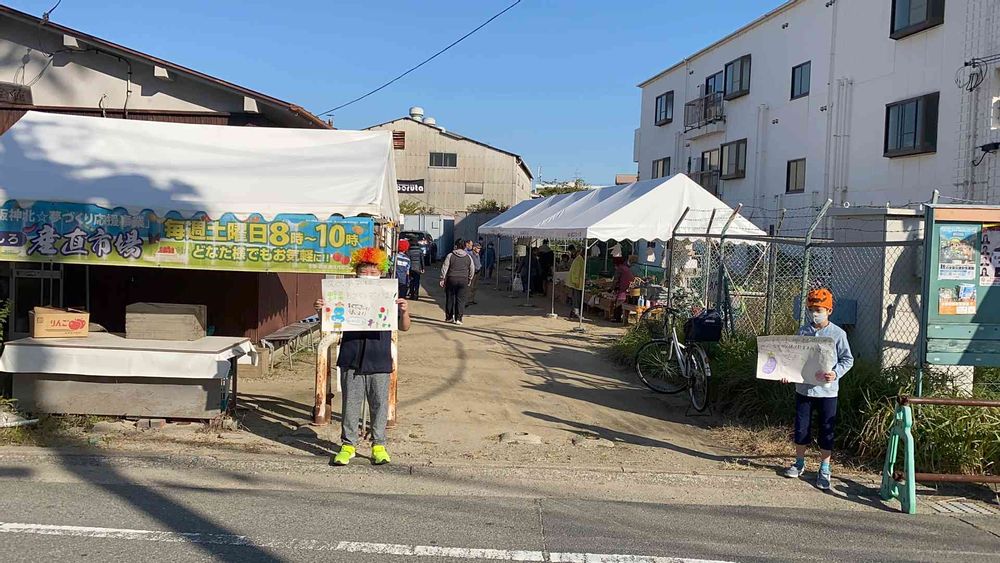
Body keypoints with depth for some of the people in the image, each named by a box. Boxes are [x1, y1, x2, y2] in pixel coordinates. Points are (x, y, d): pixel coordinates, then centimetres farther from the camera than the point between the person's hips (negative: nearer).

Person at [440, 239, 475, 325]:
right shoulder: (468, 257, 6)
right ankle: (458, 319, -1)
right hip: (463, 280, 1)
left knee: (450, 299, 9)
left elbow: (444, 268, -4)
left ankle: (448, 317, 16)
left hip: (451, 279, -1)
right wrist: (469, 279, 22)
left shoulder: (450, 255, -3)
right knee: (461, 300, 3)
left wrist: (442, 279, 2)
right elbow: (472, 270, 11)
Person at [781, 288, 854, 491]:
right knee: (801, 427, 11)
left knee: (826, 430, 5)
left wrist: (835, 373, -19)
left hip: (827, 390, -3)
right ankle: (800, 463, 28)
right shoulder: (803, 332, 2)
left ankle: (824, 470, 17)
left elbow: (847, 359, -2)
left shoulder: (838, 334, -6)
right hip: (803, 388, 3)